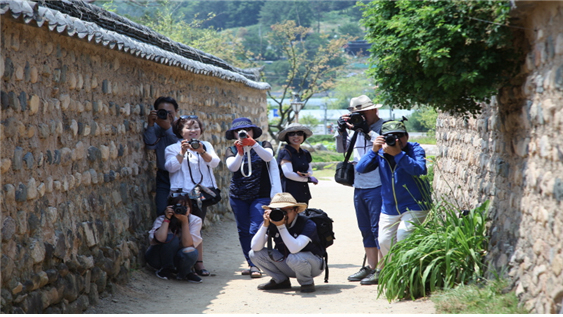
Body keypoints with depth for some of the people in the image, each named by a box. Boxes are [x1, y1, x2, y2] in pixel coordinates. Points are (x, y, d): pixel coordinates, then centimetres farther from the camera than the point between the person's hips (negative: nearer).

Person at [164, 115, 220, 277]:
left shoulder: (206, 146, 14)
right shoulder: (173, 148, 5)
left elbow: (214, 162, -1)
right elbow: (170, 167, -9)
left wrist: (202, 152, -18)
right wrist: (182, 152, -19)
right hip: (182, 192, -3)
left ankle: (198, 263, 4)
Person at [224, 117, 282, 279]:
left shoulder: (263, 145, 5)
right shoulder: (231, 150, 7)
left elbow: (268, 156, -18)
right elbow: (232, 167, -13)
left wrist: (253, 144, -33)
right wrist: (240, 152, -31)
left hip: (261, 196, -3)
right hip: (238, 197, 3)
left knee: (256, 229, -14)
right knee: (243, 231, 4)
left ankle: (255, 265, -14)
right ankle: (251, 264, 12)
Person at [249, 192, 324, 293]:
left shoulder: (307, 224, -25)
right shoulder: (271, 224, -12)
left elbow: (294, 249, -40)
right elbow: (255, 247, -20)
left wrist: (281, 226, -41)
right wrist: (265, 224, -30)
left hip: (313, 264, -5)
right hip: (287, 265, 5)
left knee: (294, 258, -39)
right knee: (254, 254, -11)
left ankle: (307, 282, -7)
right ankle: (281, 280, 7)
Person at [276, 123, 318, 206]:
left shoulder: (305, 153, 16)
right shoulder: (284, 153, -6)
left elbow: (310, 170, 19)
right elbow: (288, 173, -14)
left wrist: (307, 174, -8)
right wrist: (308, 179, -6)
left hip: (304, 194, 7)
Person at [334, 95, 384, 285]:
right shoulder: (358, 129, 15)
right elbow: (342, 149, 18)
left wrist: (366, 130, -20)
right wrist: (341, 131, 2)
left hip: (377, 186, -8)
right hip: (359, 187, 8)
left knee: (378, 229, -8)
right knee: (366, 230, 13)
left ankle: (382, 270, -5)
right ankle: (370, 267, 20)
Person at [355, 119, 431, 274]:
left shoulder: (415, 149, -11)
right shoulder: (381, 153, -2)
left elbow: (419, 171, -30)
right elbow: (360, 168, -13)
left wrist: (398, 154, -36)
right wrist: (373, 150, -26)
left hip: (414, 207, -5)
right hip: (389, 208, 5)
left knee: (403, 236, -20)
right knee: (385, 242, 5)